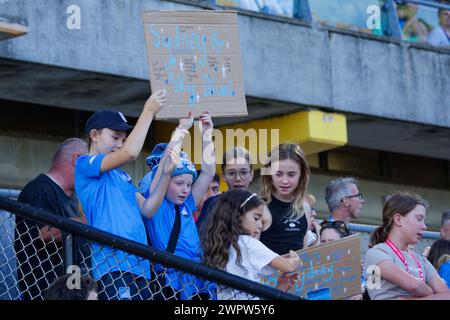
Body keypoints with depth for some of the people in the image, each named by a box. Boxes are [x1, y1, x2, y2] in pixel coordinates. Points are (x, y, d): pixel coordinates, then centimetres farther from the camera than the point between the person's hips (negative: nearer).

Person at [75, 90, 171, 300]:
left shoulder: (122, 176, 25)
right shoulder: (84, 165, -1)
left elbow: (147, 210, 16)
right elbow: (130, 153, -15)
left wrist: (165, 174, 4)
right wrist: (149, 111, -6)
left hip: (139, 266, 8)